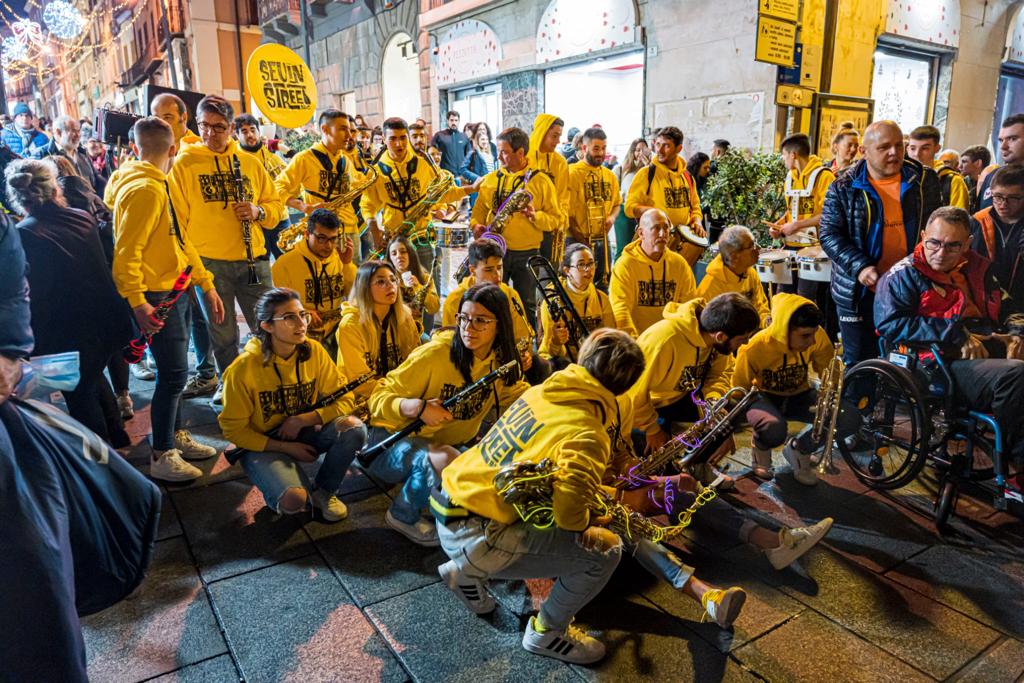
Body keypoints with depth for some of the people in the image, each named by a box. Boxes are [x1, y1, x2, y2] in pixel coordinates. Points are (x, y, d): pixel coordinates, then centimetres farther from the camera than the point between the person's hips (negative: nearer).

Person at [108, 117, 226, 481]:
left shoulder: (160, 186, 13)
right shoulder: (144, 189, -18)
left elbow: (179, 239, 16)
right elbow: (127, 252, -22)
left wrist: (207, 284, 15)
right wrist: (138, 302, -27)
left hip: (176, 291, 10)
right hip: (157, 297, -10)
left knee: (173, 372, 18)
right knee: (174, 374, -4)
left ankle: (176, 436, 33)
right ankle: (162, 457, 8)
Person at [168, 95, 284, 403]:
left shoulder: (249, 162, 8)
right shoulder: (184, 164, 1)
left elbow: (276, 206, 12)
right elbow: (176, 217, -1)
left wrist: (258, 211, -10)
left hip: (253, 259, 2)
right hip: (208, 262, -2)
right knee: (223, 333, 9)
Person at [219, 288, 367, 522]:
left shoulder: (313, 351, -11)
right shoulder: (243, 368, -20)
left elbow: (344, 399, -8)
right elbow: (233, 429, -11)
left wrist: (302, 420, -22)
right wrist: (286, 448, -16)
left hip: (303, 433, 4)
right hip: (261, 444, -4)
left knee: (354, 428, -25)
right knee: (294, 500, -31)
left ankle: (324, 491, 1)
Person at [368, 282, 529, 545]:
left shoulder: (500, 360, -4)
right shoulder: (435, 354, -22)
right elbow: (378, 397, -19)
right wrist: (416, 407, -39)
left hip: (453, 442, 6)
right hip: (395, 441, -5)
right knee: (445, 460, -35)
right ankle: (403, 515, -6)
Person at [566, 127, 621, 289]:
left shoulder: (609, 175, 11)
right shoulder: (572, 174, -9)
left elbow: (616, 203, 24)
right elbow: (566, 213, -12)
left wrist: (612, 217, 1)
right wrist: (582, 241, -13)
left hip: (603, 240, 6)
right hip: (578, 241, -6)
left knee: (602, 286, 12)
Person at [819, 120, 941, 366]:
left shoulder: (924, 181, 3)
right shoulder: (844, 188, -4)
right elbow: (829, 234, -8)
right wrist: (860, 267, -21)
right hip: (860, 292, -2)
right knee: (859, 363, 8)